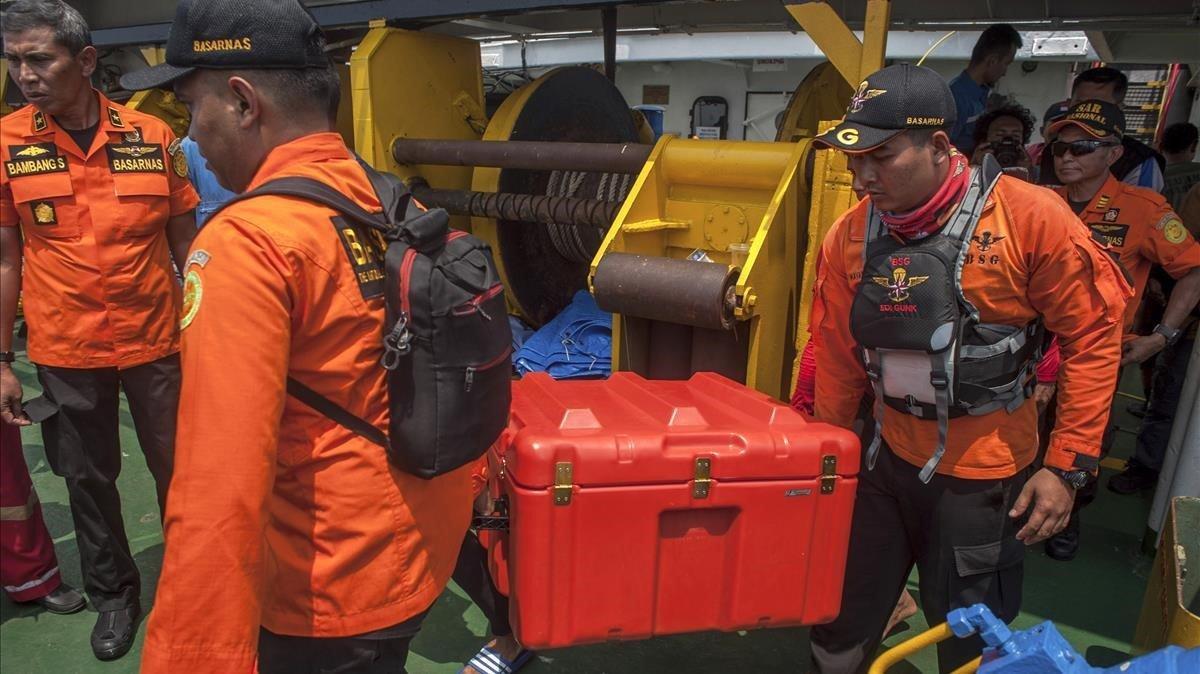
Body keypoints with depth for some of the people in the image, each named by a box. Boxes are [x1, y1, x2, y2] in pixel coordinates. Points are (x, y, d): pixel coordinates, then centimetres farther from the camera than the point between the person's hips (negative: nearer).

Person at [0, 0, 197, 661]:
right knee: (89, 479, 15)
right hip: (65, 350, 1)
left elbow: (186, 243, 2)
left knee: (177, 468, 12)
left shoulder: (152, 136, -5)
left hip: (156, 340, 0)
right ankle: (113, 592, 37)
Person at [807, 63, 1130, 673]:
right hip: (888, 460, 4)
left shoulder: (1030, 218, -16)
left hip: (984, 477, -3)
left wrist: (1068, 466, -10)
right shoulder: (849, 236, -5)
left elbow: (1093, 338, -9)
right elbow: (836, 360, 4)